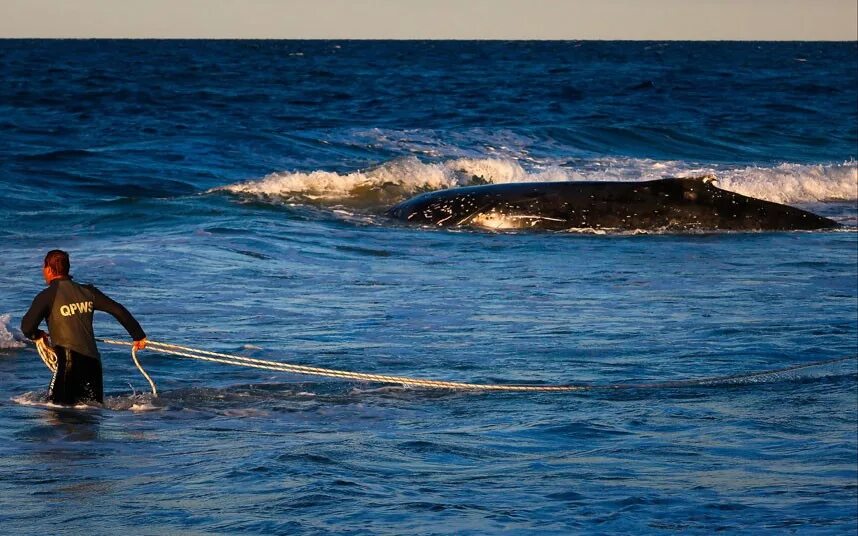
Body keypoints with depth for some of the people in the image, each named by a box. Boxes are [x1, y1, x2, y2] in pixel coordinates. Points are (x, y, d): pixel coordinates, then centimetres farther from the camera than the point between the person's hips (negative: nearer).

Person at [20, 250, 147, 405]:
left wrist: (36, 334, 11)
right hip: (93, 361, 6)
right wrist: (138, 335, 19)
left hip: (70, 360, -6)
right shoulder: (87, 291, 10)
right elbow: (119, 311, 10)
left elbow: (27, 327, -13)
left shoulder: (48, 296, -6)